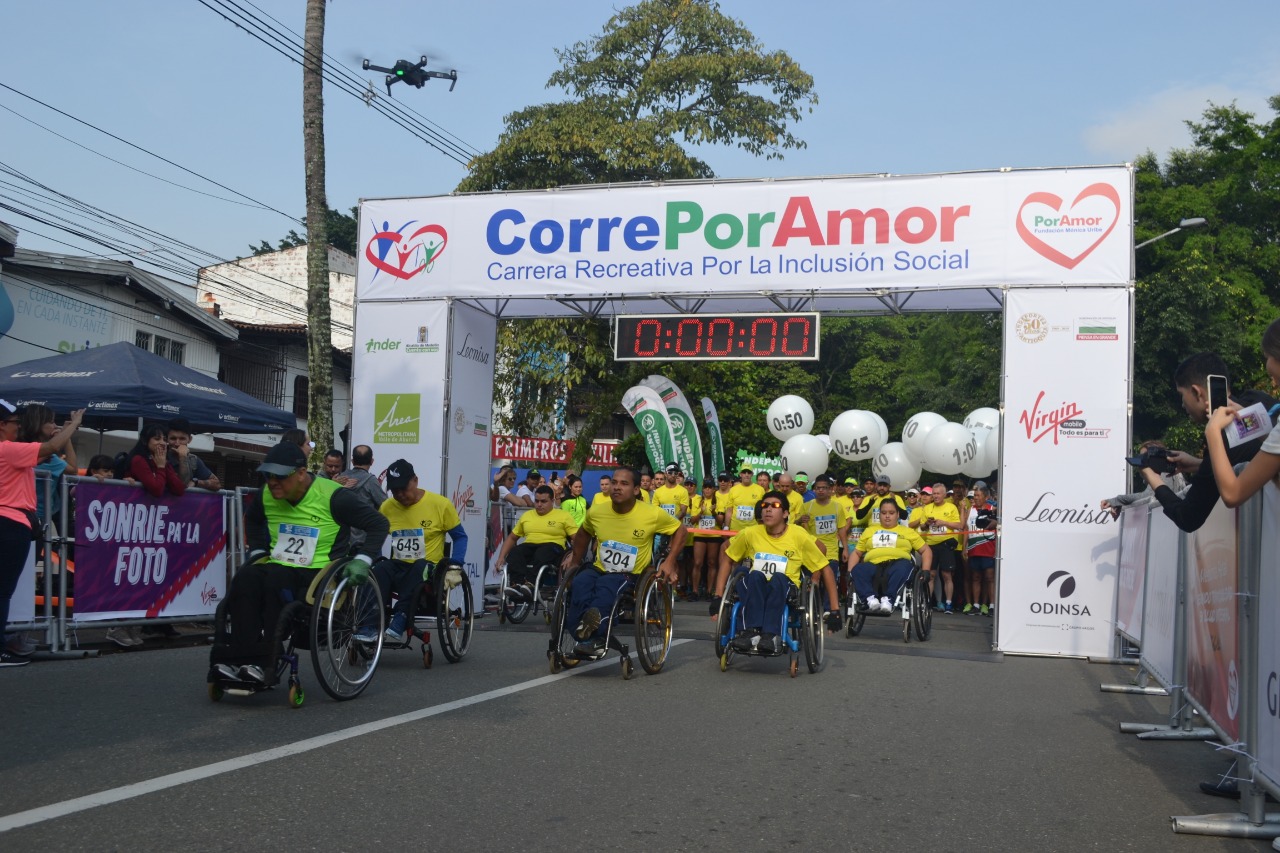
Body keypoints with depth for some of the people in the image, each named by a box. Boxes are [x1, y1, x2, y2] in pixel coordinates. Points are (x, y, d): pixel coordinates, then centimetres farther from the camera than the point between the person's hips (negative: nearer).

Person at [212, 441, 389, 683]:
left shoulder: (332, 496, -11)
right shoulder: (268, 496, 7)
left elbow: (378, 523, -7)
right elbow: (252, 519, 32)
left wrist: (362, 560, -16)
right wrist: (258, 551, 18)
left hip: (320, 573, -5)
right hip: (278, 569, 5)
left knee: (276, 581, -37)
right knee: (244, 580, -28)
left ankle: (265, 663, -32)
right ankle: (243, 661, -36)